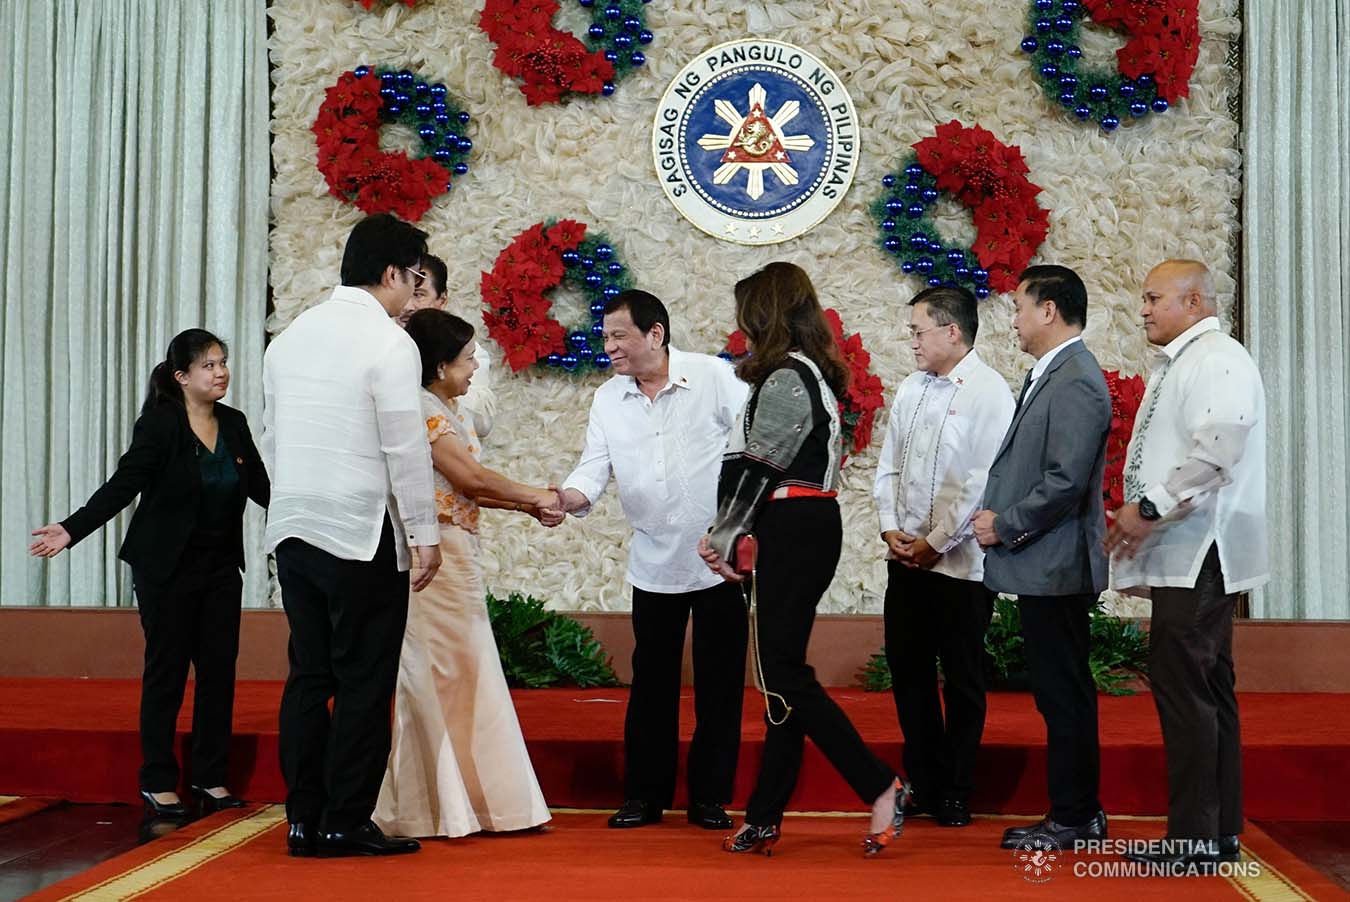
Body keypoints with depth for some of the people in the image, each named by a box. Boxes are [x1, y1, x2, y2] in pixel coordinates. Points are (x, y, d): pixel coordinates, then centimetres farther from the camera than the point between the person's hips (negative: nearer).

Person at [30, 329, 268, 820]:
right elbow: (122, 485, -15)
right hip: (167, 569, -5)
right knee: (166, 669, 1)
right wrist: (72, 529, -24)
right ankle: (158, 783, 10)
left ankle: (211, 779, 14)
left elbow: (261, 486, 13)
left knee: (219, 668, 4)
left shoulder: (234, 424, 5)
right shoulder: (158, 425, -10)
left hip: (221, 566, 5)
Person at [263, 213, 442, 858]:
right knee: (363, 683, 0)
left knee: (308, 676, 10)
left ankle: (303, 819, 13)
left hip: (293, 531, 7)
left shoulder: (290, 338, 12)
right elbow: (406, 448, -13)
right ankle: (346, 823, 3)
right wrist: (424, 534, -7)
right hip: (361, 534, -7)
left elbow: (271, 439, 17)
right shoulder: (388, 343, -10)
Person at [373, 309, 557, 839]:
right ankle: (432, 808, 2)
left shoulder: (450, 411, 18)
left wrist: (530, 508, 3)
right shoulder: (421, 408, -12)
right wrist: (534, 497, -4)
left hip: (456, 556, 10)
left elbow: (470, 488, 13)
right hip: (431, 555, -10)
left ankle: (462, 801, 16)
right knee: (434, 677, -5)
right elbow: (470, 478, -16)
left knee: (463, 674, 10)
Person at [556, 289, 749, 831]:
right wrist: (567, 497, -22)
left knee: (719, 684, 4)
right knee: (651, 683, 8)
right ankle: (644, 795, 18)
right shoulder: (608, 400, 5)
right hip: (654, 563, 3)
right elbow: (594, 468, 0)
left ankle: (710, 797, 14)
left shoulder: (714, 377, -6)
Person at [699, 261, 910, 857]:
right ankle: (764, 819, 15)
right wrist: (726, 535, 9)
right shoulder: (816, 374, 17)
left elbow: (758, 469, -15)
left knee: (784, 676, -7)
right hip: (814, 526, 10)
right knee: (782, 673, 10)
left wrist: (722, 538, -2)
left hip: (792, 533, -10)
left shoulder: (785, 379, -13)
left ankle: (881, 789, -6)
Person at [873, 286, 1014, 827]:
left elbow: (984, 483, -15)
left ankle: (955, 795, 16)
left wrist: (936, 543, -13)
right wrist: (890, 528, 0)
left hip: (960, 562, -7)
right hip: (905, 557, 7)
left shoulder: (989, 392, -11)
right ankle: (924, 786, 24)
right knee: (908, 671, 11)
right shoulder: (911, 389, 10)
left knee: (962, 681, 5)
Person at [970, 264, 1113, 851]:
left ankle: (1073, 819, 6)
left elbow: (1066, 483, -22)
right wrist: (997, 515, 6)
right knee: (1060, 693, 14)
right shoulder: (1050, 375, 16)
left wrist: (1004, 527, -13)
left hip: (1055, 567, -10)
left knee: (1065, 694, -2)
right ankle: (1079, 814, 23)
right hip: (1042, 566, 10)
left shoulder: (1076, 382, -16)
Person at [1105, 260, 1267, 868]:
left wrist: (1152, 509, -20)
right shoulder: (1178, 366, 20)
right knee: (1205, 689, 12)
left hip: (1198, 554, -10)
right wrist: (1143, 514, 12)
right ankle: (1222, 832, 18)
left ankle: (1195, 838, -7)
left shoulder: (1216, 360, -11)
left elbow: (1216, 450, -25)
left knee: (1183, 686, -11)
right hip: (1181, 555, 10)